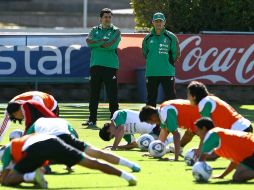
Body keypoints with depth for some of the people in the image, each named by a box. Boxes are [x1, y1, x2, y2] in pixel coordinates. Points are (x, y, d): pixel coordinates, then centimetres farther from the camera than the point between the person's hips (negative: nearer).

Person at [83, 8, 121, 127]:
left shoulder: (115, 31, 6)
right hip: (95, 65, 3)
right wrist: (103, 41, -11)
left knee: (112, 95, -4)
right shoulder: (95, 30, 16)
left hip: (110, 66, -3)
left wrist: (95, 44, -3)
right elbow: (89, 41, -3)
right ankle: (92, 119, 9)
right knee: (93, 94, 4)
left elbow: (111, 45, -10)